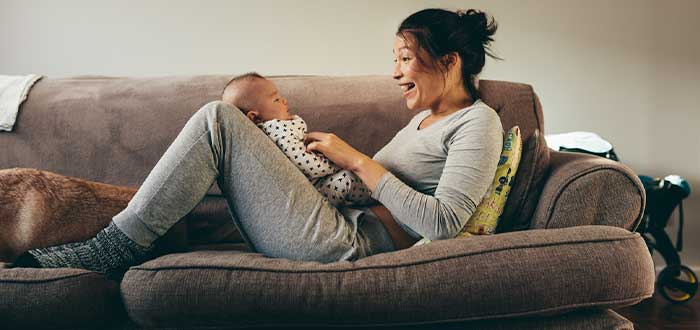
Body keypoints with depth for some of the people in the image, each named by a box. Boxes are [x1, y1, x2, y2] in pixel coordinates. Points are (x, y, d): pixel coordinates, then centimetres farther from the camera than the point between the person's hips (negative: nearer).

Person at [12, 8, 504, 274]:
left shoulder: (477, 121, -4)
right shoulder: (425, 118, 23)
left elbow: (442, 224, -17)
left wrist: (358, 161, -12)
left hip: (348, 247, -9)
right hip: (345, 226, 9)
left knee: (219, 119, -14)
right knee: (222, 123, 13)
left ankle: (118, 245, -5)